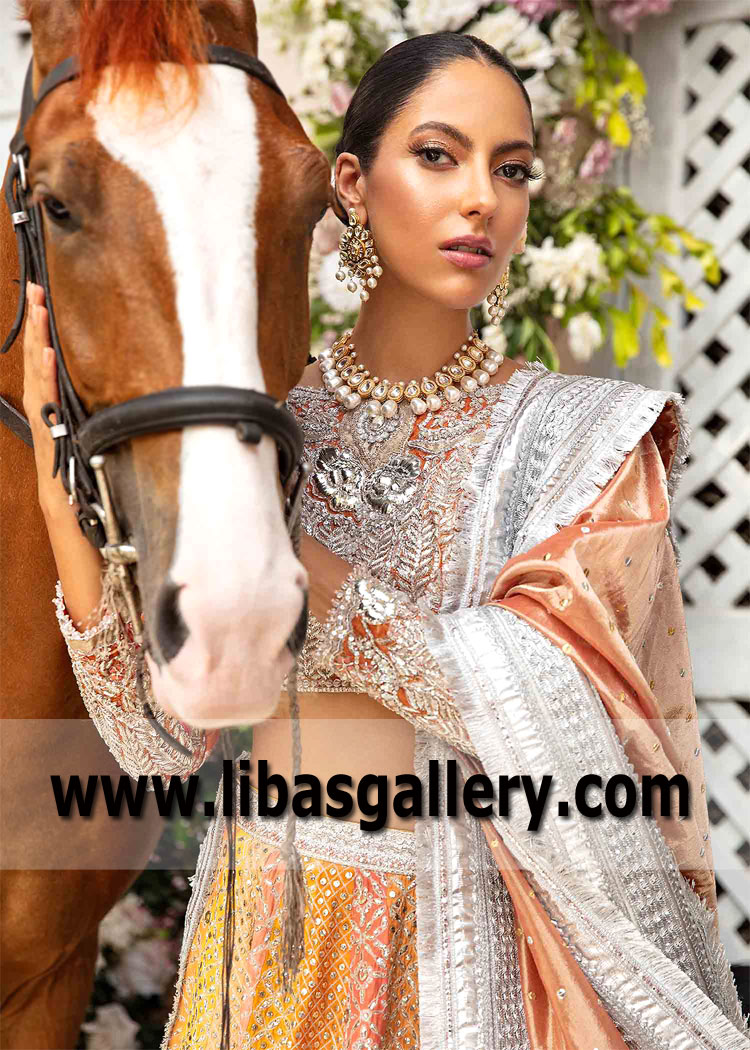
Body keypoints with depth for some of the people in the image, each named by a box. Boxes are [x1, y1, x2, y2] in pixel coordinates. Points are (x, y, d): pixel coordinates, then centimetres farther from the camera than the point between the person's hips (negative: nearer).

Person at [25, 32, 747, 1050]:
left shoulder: (586, 438, -6)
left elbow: (538, 710, -21)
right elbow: (161, 739, -5)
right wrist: (64, 500, -18)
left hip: (465, 946, -2)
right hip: (268, 924, 2)